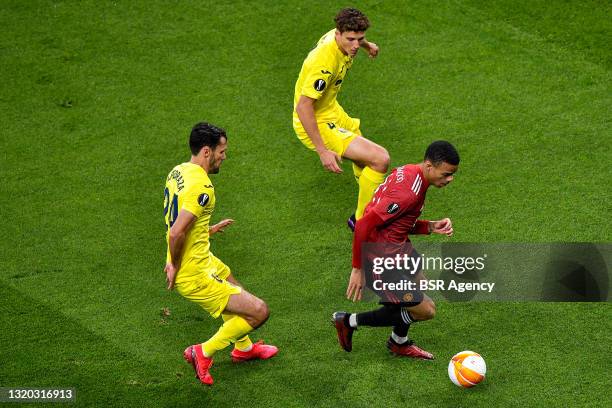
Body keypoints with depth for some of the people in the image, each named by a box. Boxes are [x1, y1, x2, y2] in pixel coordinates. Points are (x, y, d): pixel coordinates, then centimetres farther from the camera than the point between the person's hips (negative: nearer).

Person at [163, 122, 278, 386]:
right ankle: (203, 353, 7)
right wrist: (175, 267, -19)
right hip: (195, 277, -10)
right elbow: (176, 233, -34)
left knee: (232, 287, 36)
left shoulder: (177, 172, 2)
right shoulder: (201, 186, -26)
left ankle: (243, 347, 55)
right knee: (259, 312, -6)